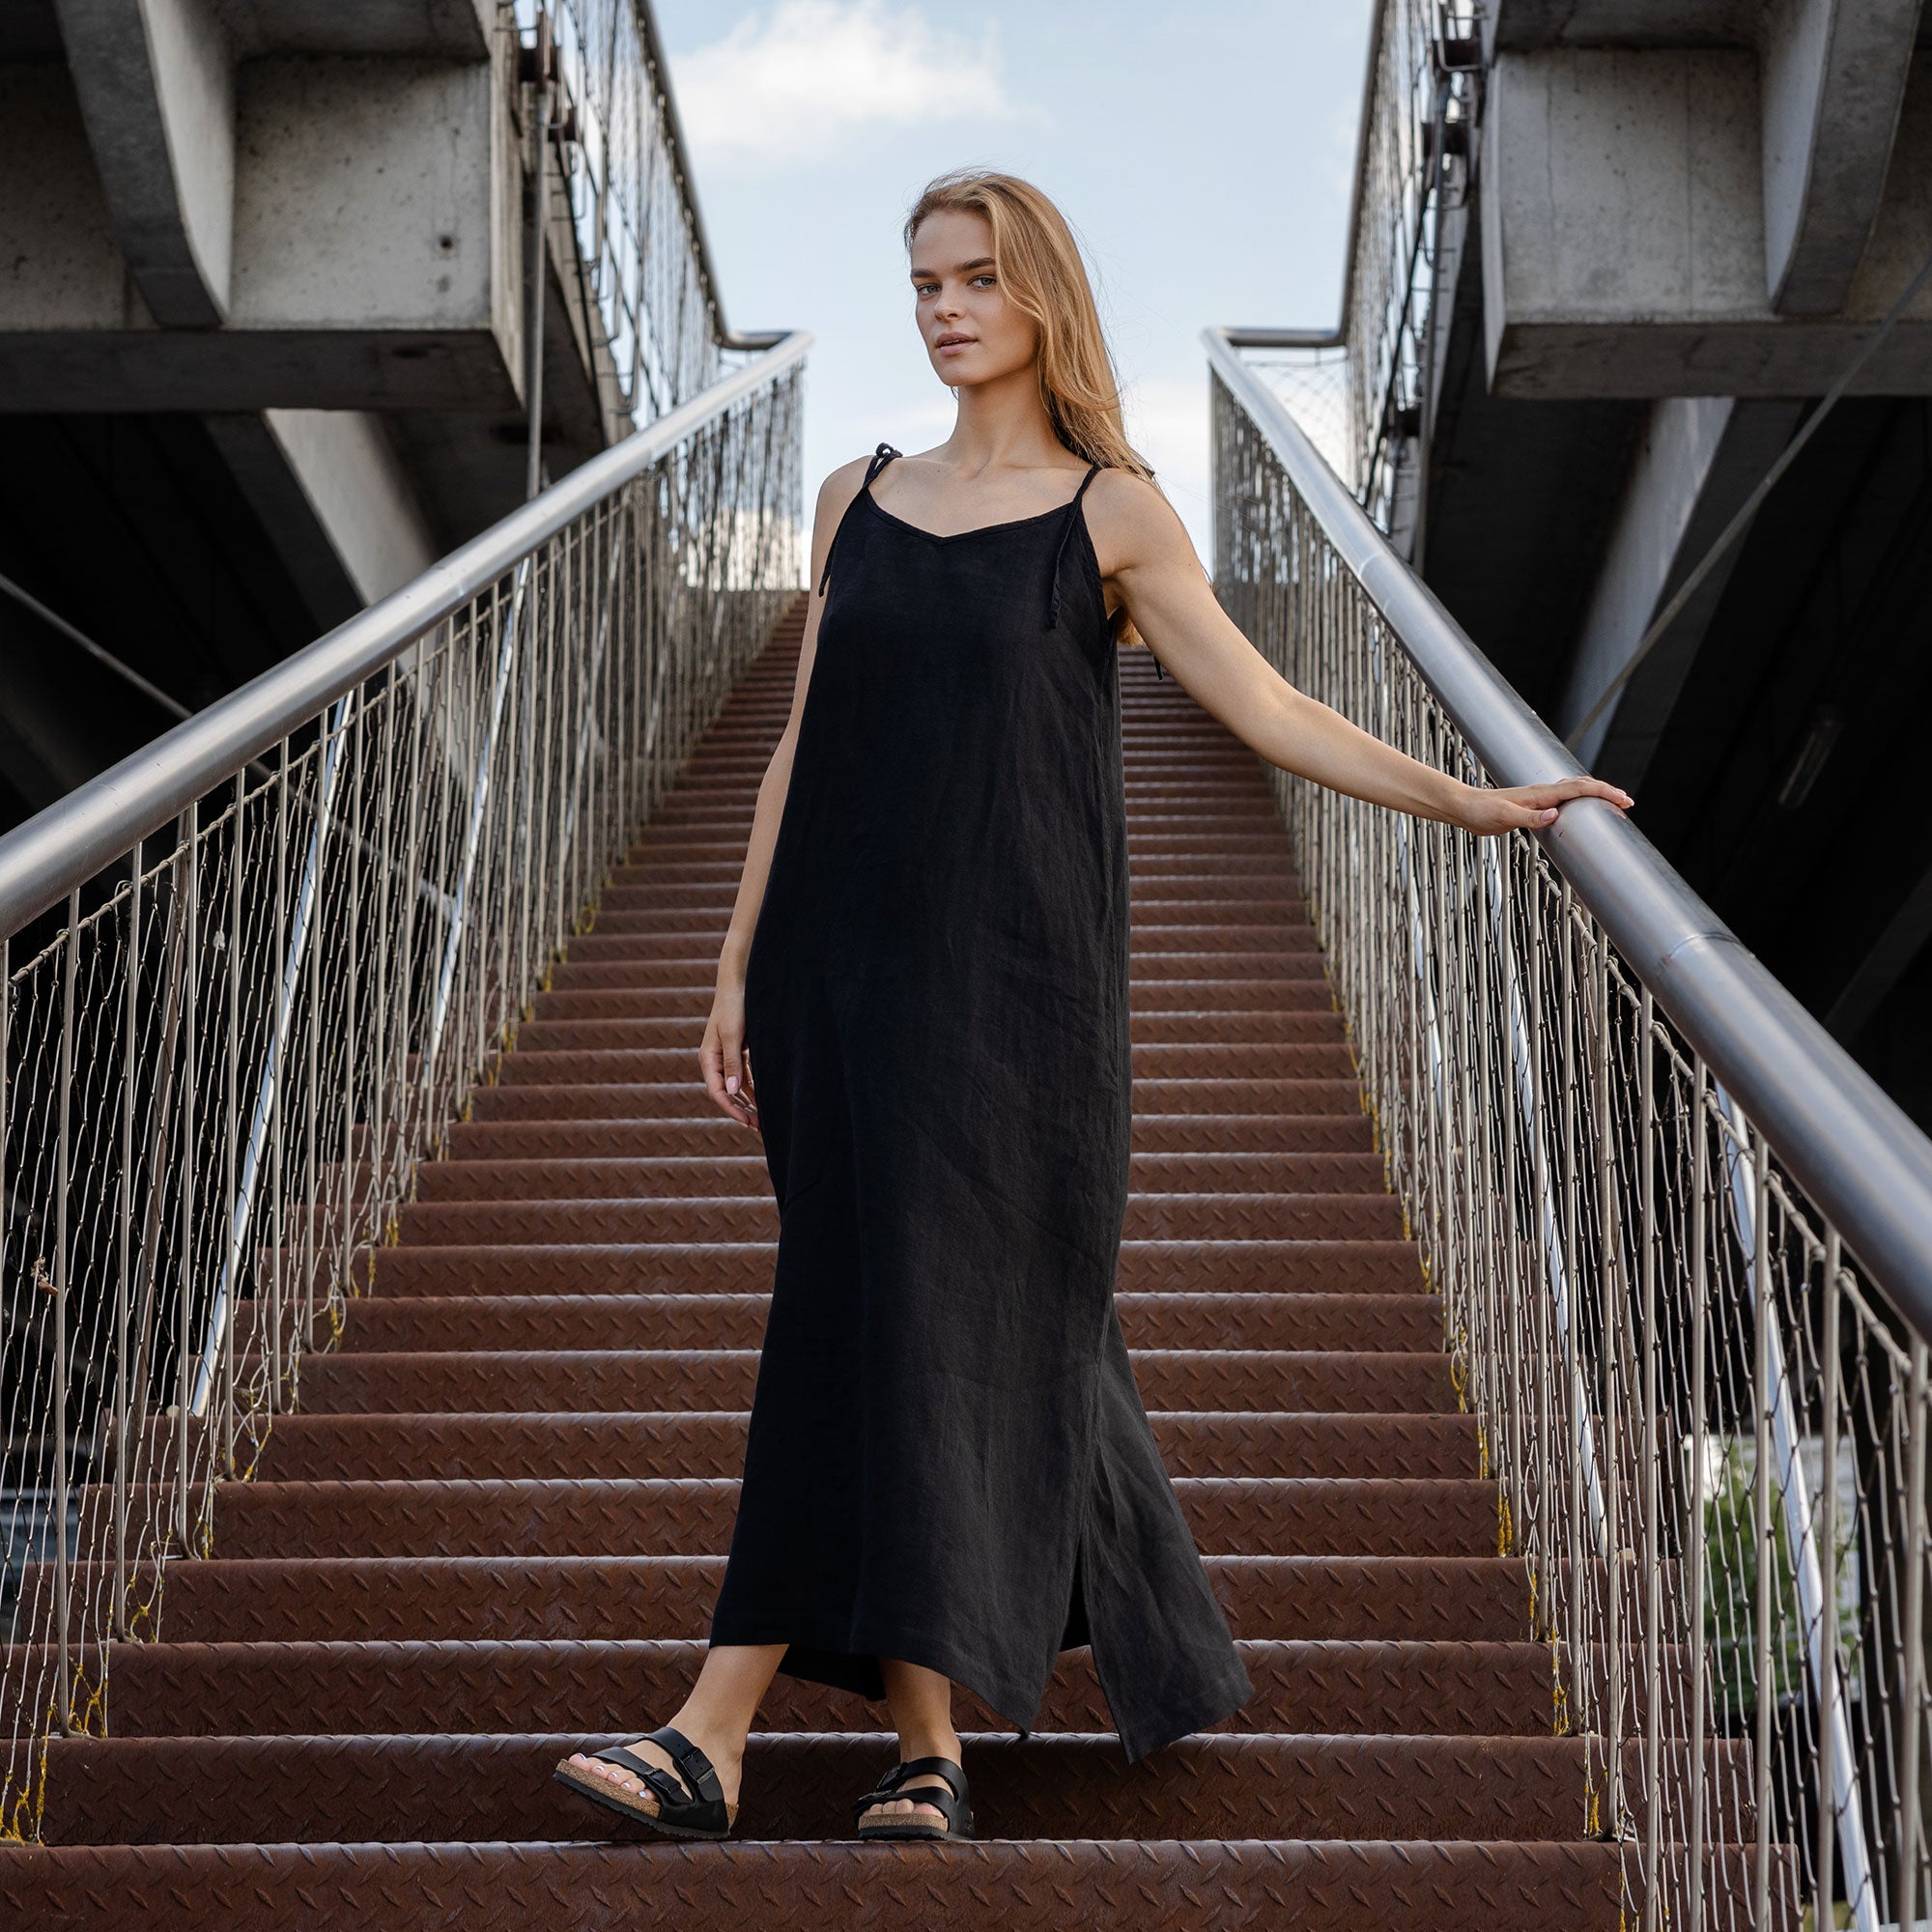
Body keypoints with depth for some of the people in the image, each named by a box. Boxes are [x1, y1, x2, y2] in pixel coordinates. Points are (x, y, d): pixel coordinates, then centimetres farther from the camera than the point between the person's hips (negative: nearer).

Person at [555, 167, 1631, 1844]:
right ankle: (931, 1744, 13)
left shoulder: (1112, 510, 4)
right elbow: (804, 742, 13)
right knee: (948, 1325, 4)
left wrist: (1467, 799, -9)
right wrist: (738, 968, 10)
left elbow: (1268, 709, 0)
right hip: (845, 954, 4)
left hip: (1009, 969, -3)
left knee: (916, 1313, -7)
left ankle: (719, 1736, -2)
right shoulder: (857, 499, 14)